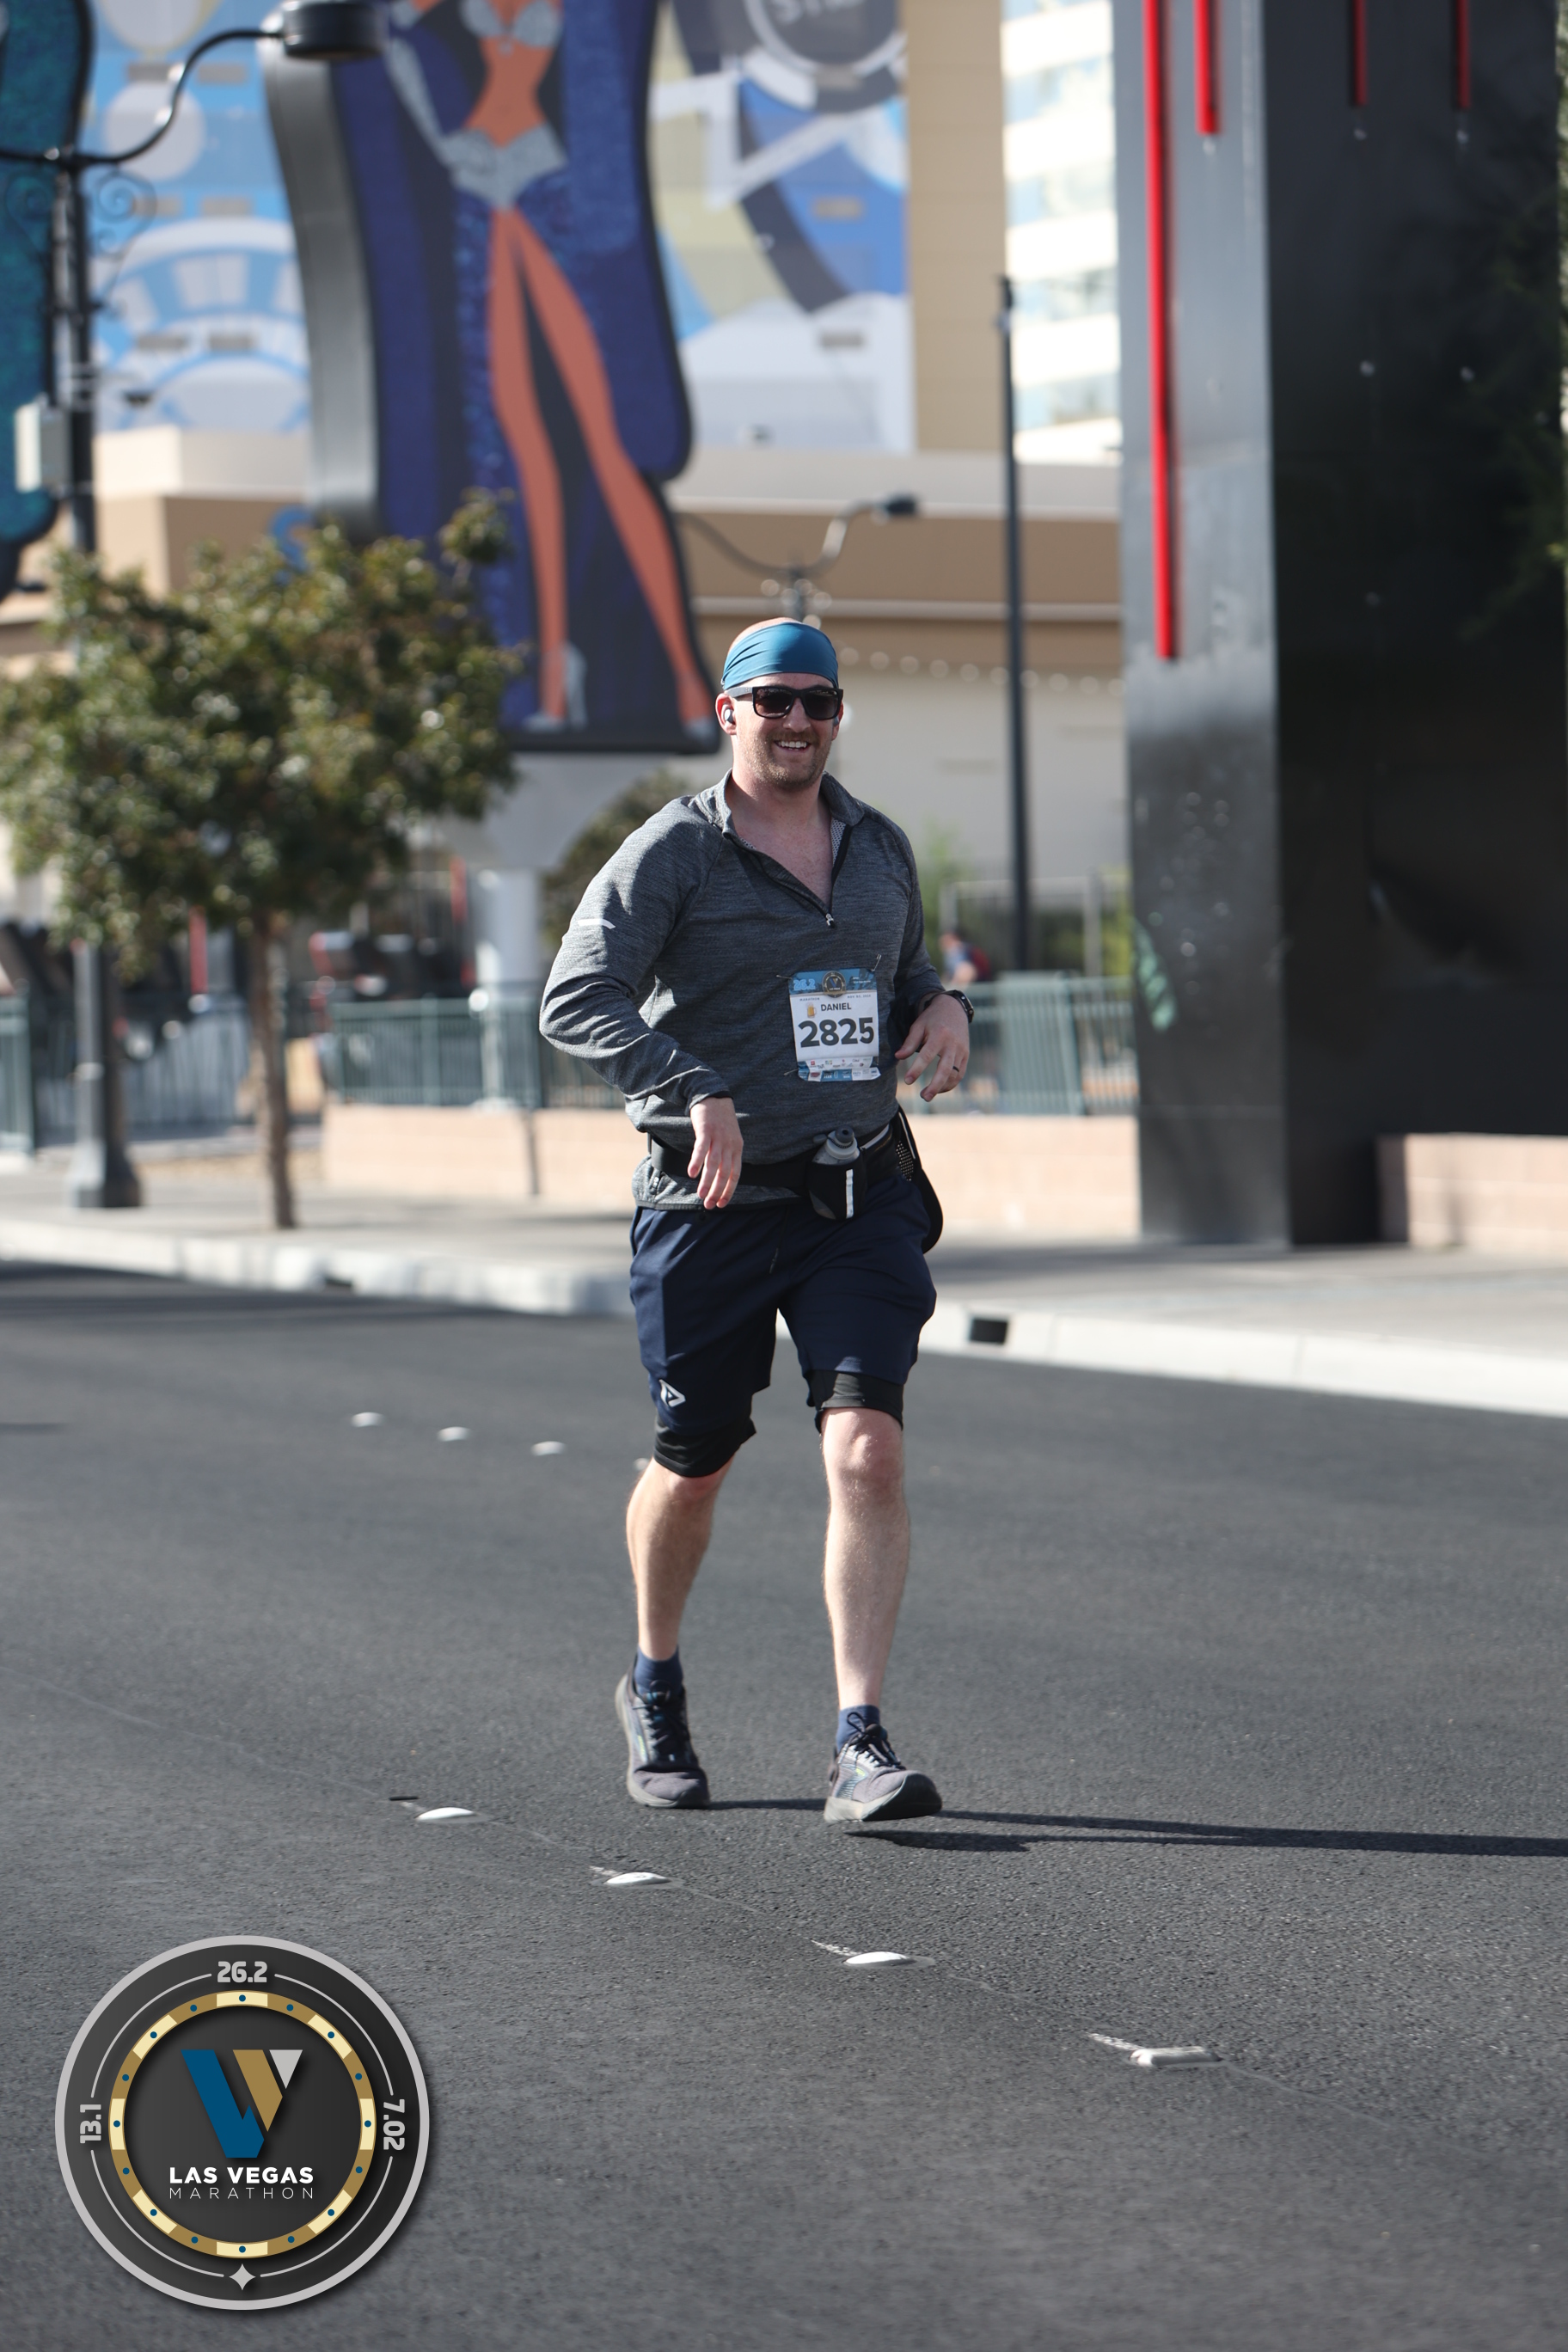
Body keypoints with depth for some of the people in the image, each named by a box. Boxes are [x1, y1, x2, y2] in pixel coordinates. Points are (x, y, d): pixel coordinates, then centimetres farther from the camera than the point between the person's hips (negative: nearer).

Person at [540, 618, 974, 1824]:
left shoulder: (882, 850, 11)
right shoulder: (673, 852, -7)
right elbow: (578, 1000, -18)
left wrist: (947, 1009, 2)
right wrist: (697, 1090, -32)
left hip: (860, 1197, 3)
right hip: (714, 1202, -3)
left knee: (868, 1451, -14)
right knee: (694, 1463, 10)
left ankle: (861, 1744, -14)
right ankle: (655, 1688, 37)